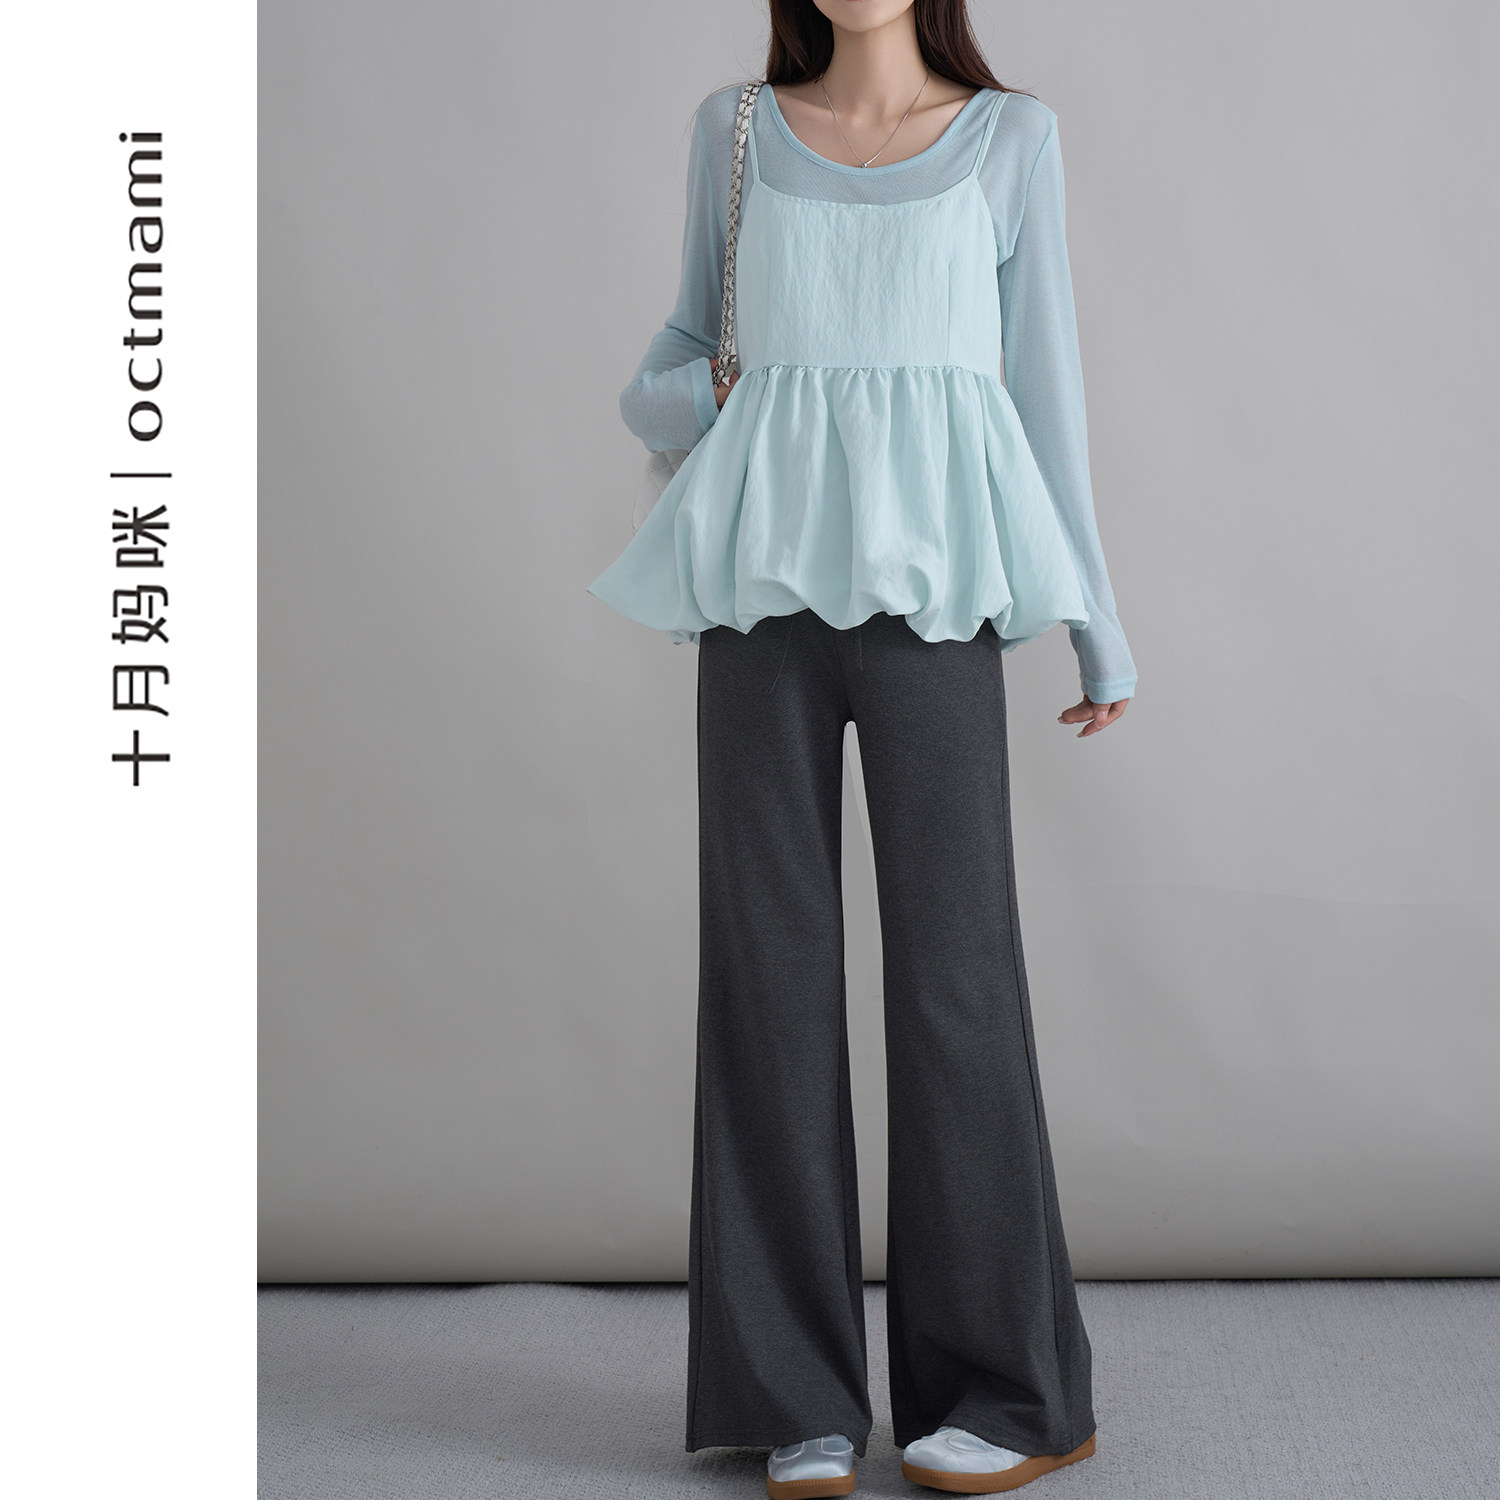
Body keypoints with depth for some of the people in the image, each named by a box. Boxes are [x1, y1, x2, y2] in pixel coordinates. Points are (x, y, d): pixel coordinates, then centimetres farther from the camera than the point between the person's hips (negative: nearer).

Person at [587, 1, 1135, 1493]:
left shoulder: (1010, 137, 10)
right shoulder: (734, 131, 14)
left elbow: (1043, 375, 11)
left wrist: (1097, 625, 9)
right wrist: (681, 392, -2)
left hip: (927, 586, -2)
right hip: (762, 583, 2)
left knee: (952, 962, -3)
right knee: (767, 959, 0)